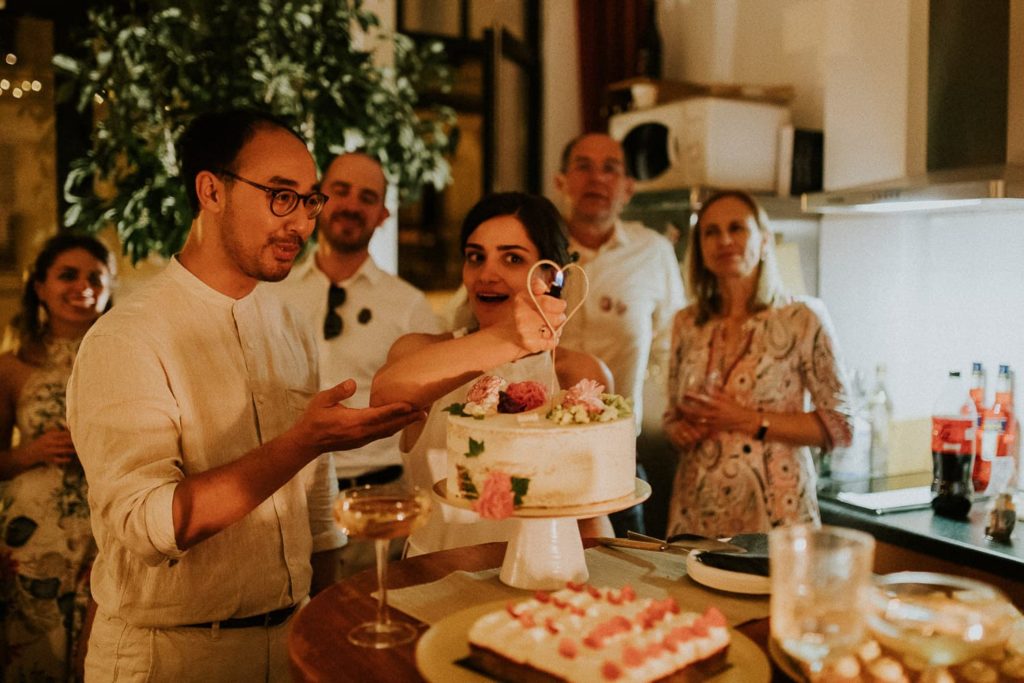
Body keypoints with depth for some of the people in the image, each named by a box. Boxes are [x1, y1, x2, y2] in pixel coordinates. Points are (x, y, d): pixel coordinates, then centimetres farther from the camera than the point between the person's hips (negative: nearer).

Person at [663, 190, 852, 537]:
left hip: (773, 511, -3)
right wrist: (683, 430, -6)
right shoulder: (687, 324, 7)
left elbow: (839, 424, -6)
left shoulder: (802, 317, -5)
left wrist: (749, 421, -14)